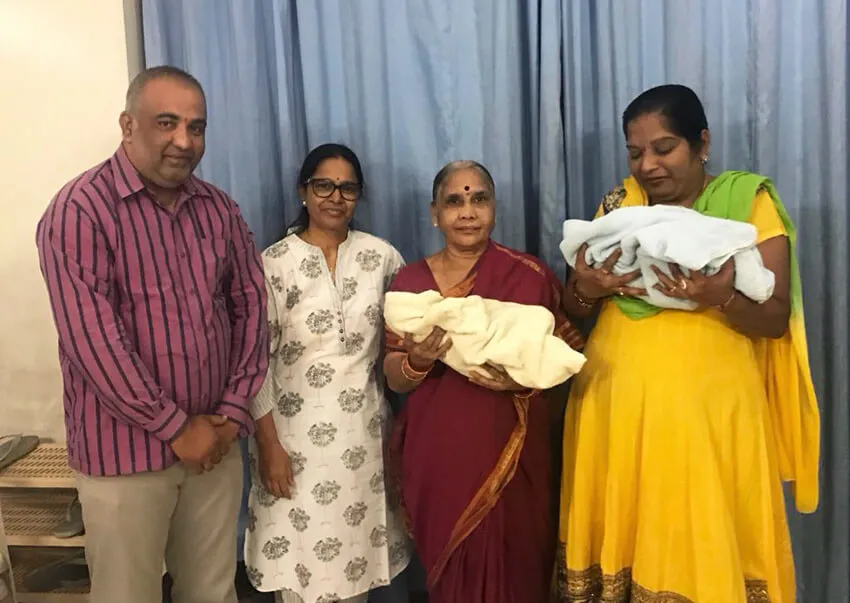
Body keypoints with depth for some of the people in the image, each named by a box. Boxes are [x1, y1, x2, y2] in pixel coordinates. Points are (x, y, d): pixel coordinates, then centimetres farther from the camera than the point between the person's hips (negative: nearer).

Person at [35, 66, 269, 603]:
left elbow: (250, 305, 6)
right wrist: (177, 427, -14)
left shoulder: (219, 209, 6)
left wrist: (233, 410, -3)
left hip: (215, 439, 5)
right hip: (126, 449, -4)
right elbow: (92, 339, -18)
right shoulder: (81, 210, -12)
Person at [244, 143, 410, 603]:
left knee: (358, 543, 14)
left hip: (363, 427, 3)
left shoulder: (381, 255, 1)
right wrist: (268, 441, -9)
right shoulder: (275, 262, -6)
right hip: (297, 429, -2)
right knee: (298, 555, 6)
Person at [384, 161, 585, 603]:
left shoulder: (529, 275, -2)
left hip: (511, 451, -1)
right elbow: (394, 379, 3)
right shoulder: (411, 281, 2)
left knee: (510, 566, 5)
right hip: (437, 454, 1)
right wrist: (418, 361, -19)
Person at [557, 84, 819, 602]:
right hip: (617, 405, 3)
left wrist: (718, 297, -24)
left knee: (705, 546, 4)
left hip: (708, 408, -2)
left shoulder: (750, 201, 0)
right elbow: (573, 308, 7)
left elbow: (776, 319, -5)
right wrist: (587, 289, -15)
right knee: (619, 537, 9)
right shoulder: (617, 205, 9)